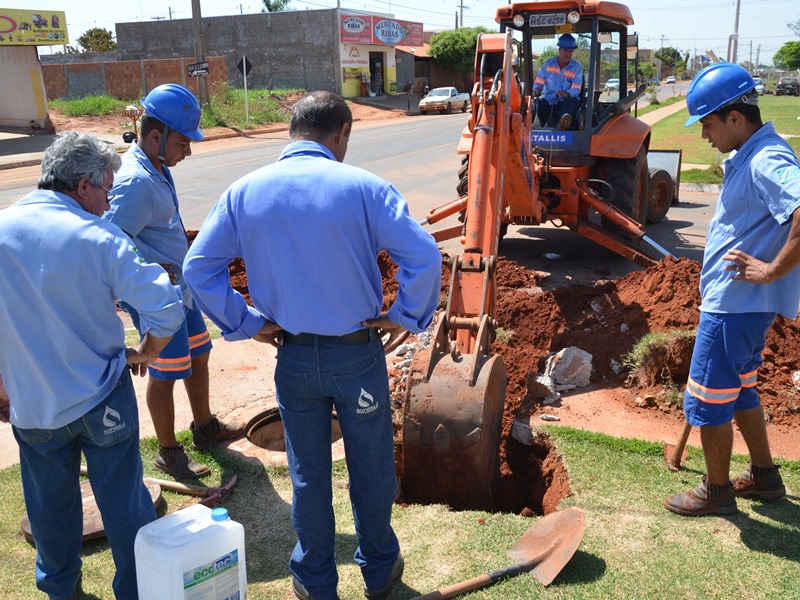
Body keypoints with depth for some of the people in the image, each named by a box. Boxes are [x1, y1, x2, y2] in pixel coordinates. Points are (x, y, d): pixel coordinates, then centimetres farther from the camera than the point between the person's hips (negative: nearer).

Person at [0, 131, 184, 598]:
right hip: (101, 400, -4)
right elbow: (166, 307, -23)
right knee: (124, 500, 11)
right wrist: (146, 353, -3)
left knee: (50, 503, 22)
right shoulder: (100, 238, -17)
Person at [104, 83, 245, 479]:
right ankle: (168, 453, 23)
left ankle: (205, 428, 40)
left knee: (198, 356, 21)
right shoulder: (135, 182, -25)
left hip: (179, 288, 10)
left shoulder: (156, 169, 6)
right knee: (165, 373, 5)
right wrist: (158, 269, -23)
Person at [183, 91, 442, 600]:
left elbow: (198, 267, -2)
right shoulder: (364, 187, -13)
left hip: (294, 358, 2)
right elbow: (425, 257, -20)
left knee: (308, 475, 19)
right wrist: (404, 317, -6)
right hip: (358, 353, -2)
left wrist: (247, 324, 3)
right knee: (372, 470, 18)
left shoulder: (245, 191, -3)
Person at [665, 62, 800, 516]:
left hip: (736, 304, -11)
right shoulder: (748, 157, 11)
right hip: (740, 301, 11)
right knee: (740, 389, 23)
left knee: (707, 398, 2)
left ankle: (717, 491, 20)